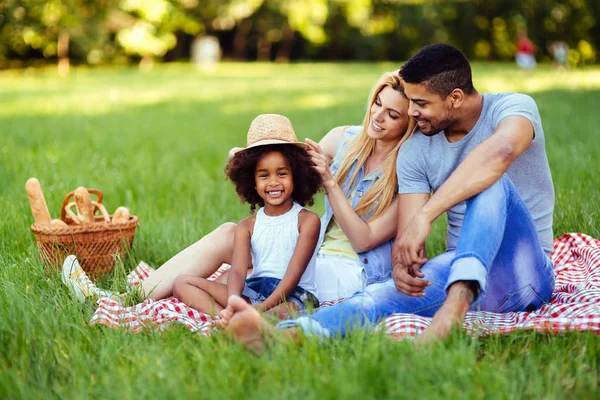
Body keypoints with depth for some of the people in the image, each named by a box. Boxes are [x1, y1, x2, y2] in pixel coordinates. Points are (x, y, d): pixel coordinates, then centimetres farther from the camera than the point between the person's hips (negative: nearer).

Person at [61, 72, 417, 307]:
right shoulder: (344, 139, 6)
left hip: (353, 275, -6)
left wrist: (330, 182, -24)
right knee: (229, 233, -12)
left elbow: (363, 240, -16)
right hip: (315, 255, 6)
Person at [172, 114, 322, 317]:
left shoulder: (307, 220, 0)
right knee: (183, 283, -8)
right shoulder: (247, 226, 11)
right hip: (254, 291, 5)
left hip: (294, 295, -5)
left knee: (287, 310, -43)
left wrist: (263, 307, -28)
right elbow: (237, 271, -5)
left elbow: (294, 272, -11)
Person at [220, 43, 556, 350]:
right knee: (385, 295, -29)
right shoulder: (415, 152, 4)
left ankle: (457, 302, -53)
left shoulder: (514, 107, -9)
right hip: (460, 265, 3)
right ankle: (283, 335, -55)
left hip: (523, 275, -3)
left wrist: (425, 215, -43)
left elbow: (500, 152, -36)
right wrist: (402, 265, -31)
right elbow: (406, 236, -6)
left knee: (490, 183, -32)